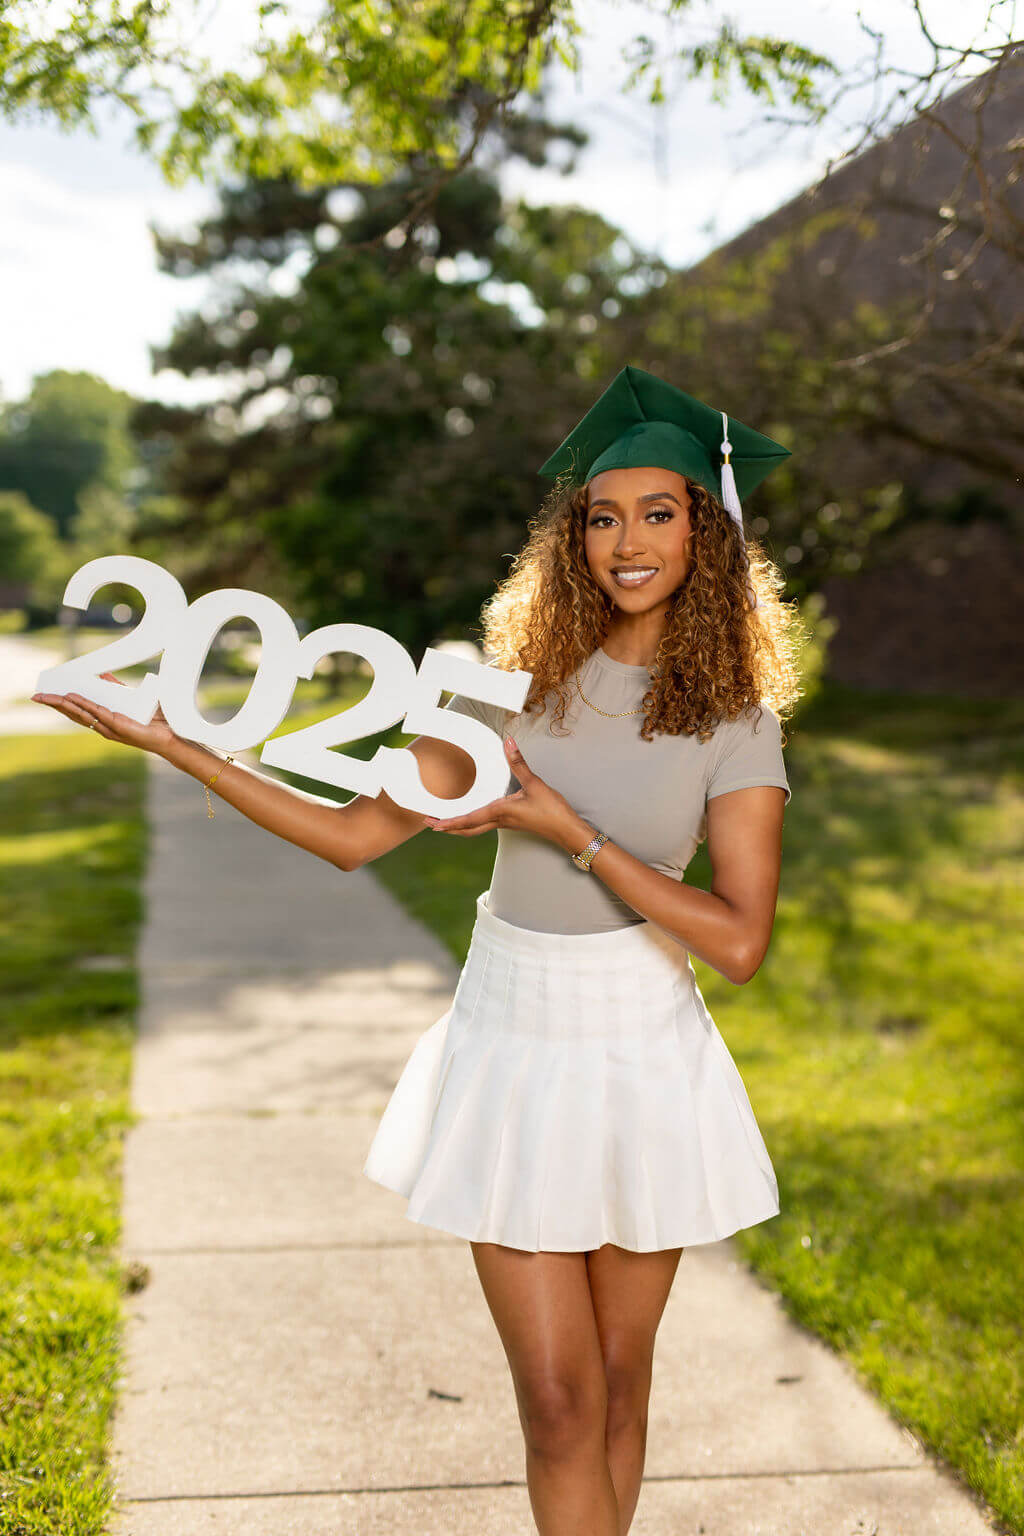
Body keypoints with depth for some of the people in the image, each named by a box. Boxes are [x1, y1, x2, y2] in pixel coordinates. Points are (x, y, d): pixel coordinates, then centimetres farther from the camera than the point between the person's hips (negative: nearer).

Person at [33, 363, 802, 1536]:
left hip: (643, 1064, -1)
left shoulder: (735, 722, -5)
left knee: (618, 1376, 14)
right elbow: (357, 834, -1)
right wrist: (179, 747, -6)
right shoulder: (522, 688, 0)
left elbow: (739, 943, -14)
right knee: (558, 1399, 2)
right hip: (510, 1054, 1)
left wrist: (570, 832, -18)